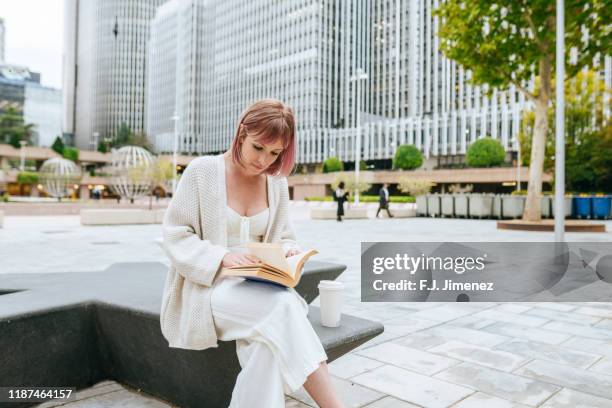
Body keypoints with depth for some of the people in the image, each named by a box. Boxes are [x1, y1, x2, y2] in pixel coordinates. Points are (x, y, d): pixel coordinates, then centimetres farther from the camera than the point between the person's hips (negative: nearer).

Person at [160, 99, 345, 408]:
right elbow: (174, 236, -8)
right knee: (283, 308, -31)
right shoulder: (202, 171, -7)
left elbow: (283, 238, 14)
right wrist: (222, 258, -24)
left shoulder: (277, 183, 7)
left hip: (258, 288, 4)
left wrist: (289, 252, -10)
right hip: (205, 288, -4)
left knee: (271, 340, -32)